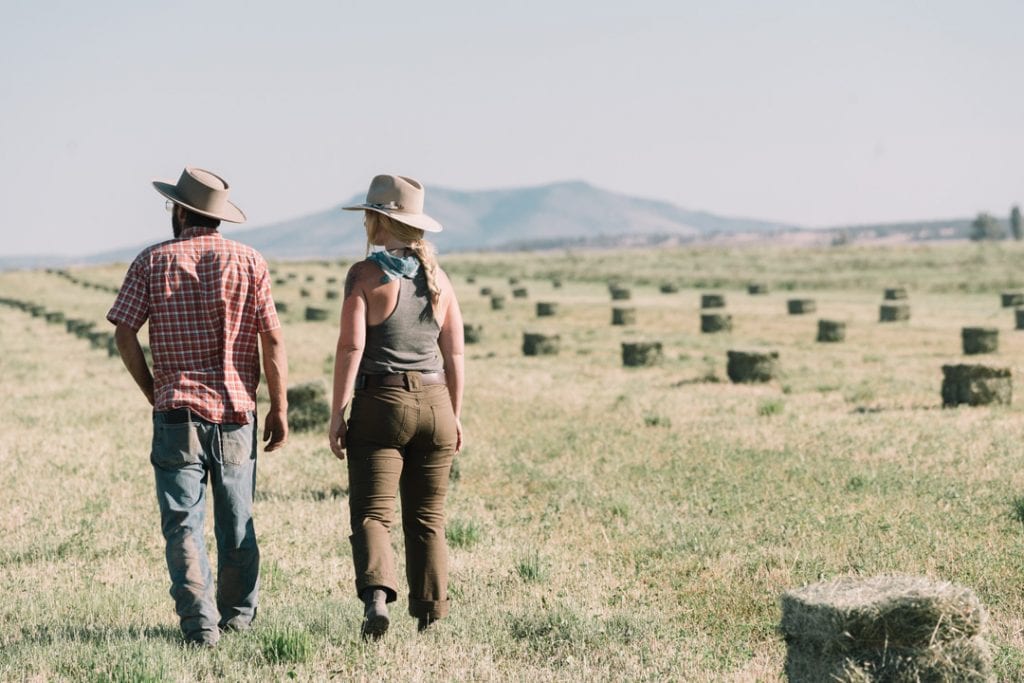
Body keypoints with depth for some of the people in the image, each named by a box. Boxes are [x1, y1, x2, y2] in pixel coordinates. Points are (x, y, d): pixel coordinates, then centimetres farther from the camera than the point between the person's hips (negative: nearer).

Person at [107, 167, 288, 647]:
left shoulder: (152, 262, 1)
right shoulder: (249, 262, 1)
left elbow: (125, 336, -3)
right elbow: (272, 341, -3)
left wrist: (154, 392, 10)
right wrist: (279, 409, 4)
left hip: (177, 411, -1)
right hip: (236, 411, 1)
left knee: (183, 522, 2)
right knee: (236, 521, 13)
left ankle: (199, 622, -7)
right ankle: (237, 616, 22)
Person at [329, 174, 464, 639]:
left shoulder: (364, 274, -6)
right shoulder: (437, 277, 8)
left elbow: (351, 347, -13)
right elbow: (454, 353, 9)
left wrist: (338, 413, -9)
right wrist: (454, 417, 16)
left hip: (381, 403, -4)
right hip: (434, 404, 4)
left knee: (372, 512, -2)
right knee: (427, 518, 11)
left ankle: (376, 594, -24)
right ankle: (430, 613, 12)